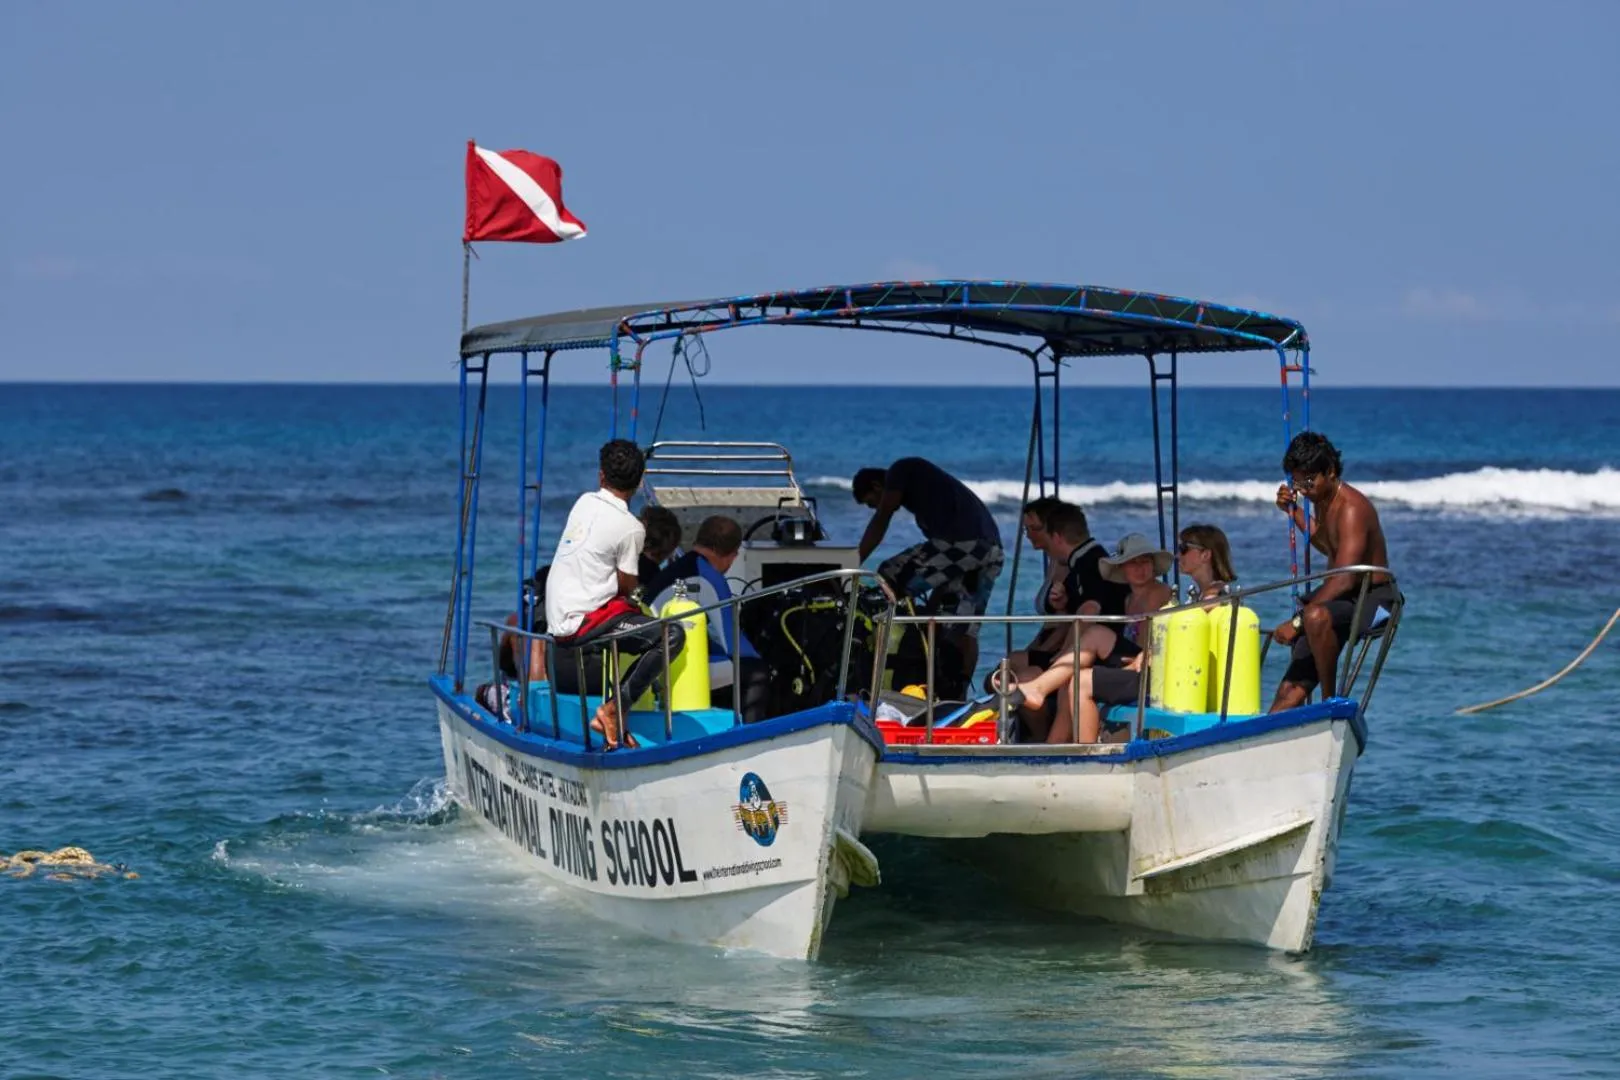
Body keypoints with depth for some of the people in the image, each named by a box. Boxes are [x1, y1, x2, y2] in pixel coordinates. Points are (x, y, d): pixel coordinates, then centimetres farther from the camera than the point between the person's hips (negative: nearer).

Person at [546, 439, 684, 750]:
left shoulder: (584, 503, 10)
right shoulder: (630, 528, -10)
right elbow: (626, 586, -2)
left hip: (558, 620, 8)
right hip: (584, 623, -8)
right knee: (672, 635, -15)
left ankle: (615, 729, 25)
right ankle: (611, 711, -16)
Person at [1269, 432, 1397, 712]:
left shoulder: (1351, 508, -20)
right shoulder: (1322, 499, 10)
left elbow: (1344, 579, -29)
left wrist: (1297, 621, -29)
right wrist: (1294, 512, 21)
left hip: (1372, 602, -10)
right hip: (1344, 599, 10)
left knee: (1316, 617, -41)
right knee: (1290, 691, 0)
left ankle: (1330, 700, -28)